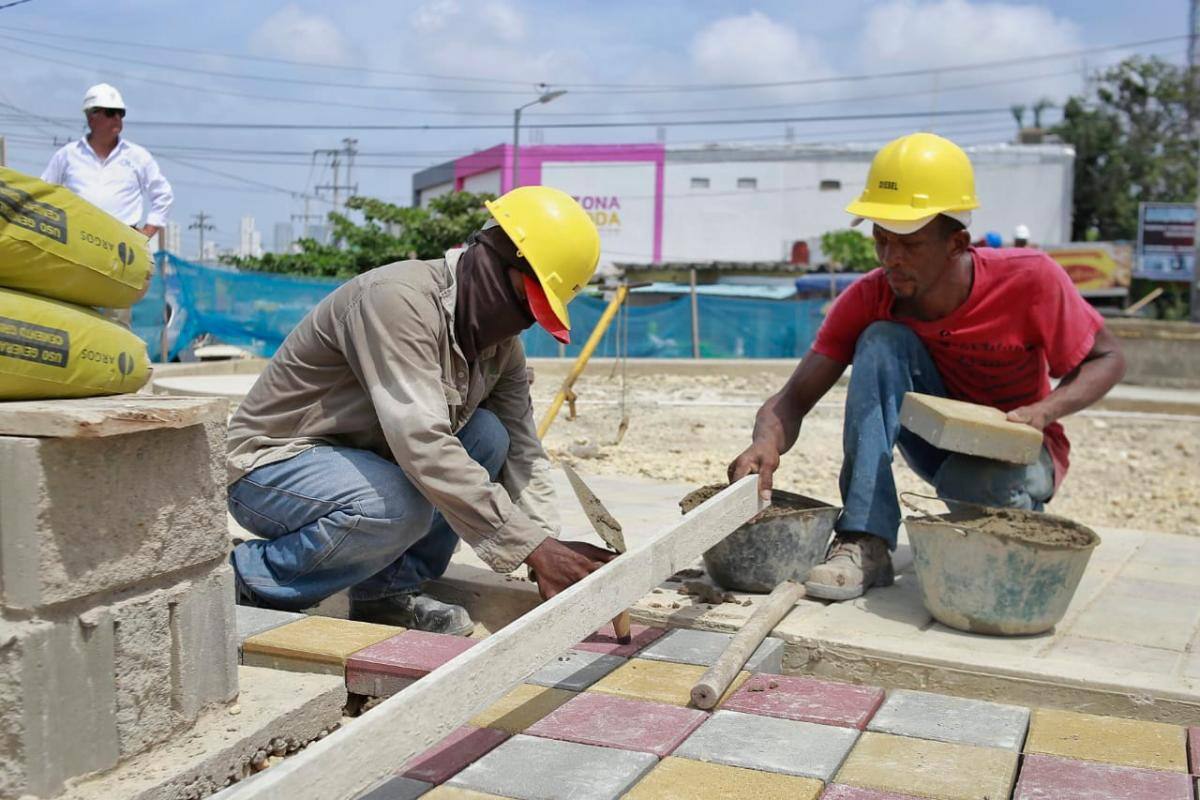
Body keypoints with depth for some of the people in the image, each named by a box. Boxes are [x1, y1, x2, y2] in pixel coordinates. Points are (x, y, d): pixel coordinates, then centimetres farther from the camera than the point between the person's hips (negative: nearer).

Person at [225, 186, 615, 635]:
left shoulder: (502, 343, -1)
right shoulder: (398, 299, -28)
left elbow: (521, 450, -3)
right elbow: (422, 445, -37)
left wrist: (548, 552, -18)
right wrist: (531, 546, -36)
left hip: (362, 463, 8)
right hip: (268, 463, -8)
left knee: (486, 436, -11)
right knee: (400, 506, -35)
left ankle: (389, 590, -3)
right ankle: (255, 586, -9)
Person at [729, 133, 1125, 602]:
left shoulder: (1028, 279, -24)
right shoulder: (868, 299, -17)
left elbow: (1107, 359, -9)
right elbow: (793, 400, -19)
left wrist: (1043, 411, -29)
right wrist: (767, 443, -43)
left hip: (1019, 453, -2)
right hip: (943, 446, 3)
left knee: (973, 484, -40)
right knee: (881, 341, -26)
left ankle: (1021, 511, 0)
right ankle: (866, 545, -30)